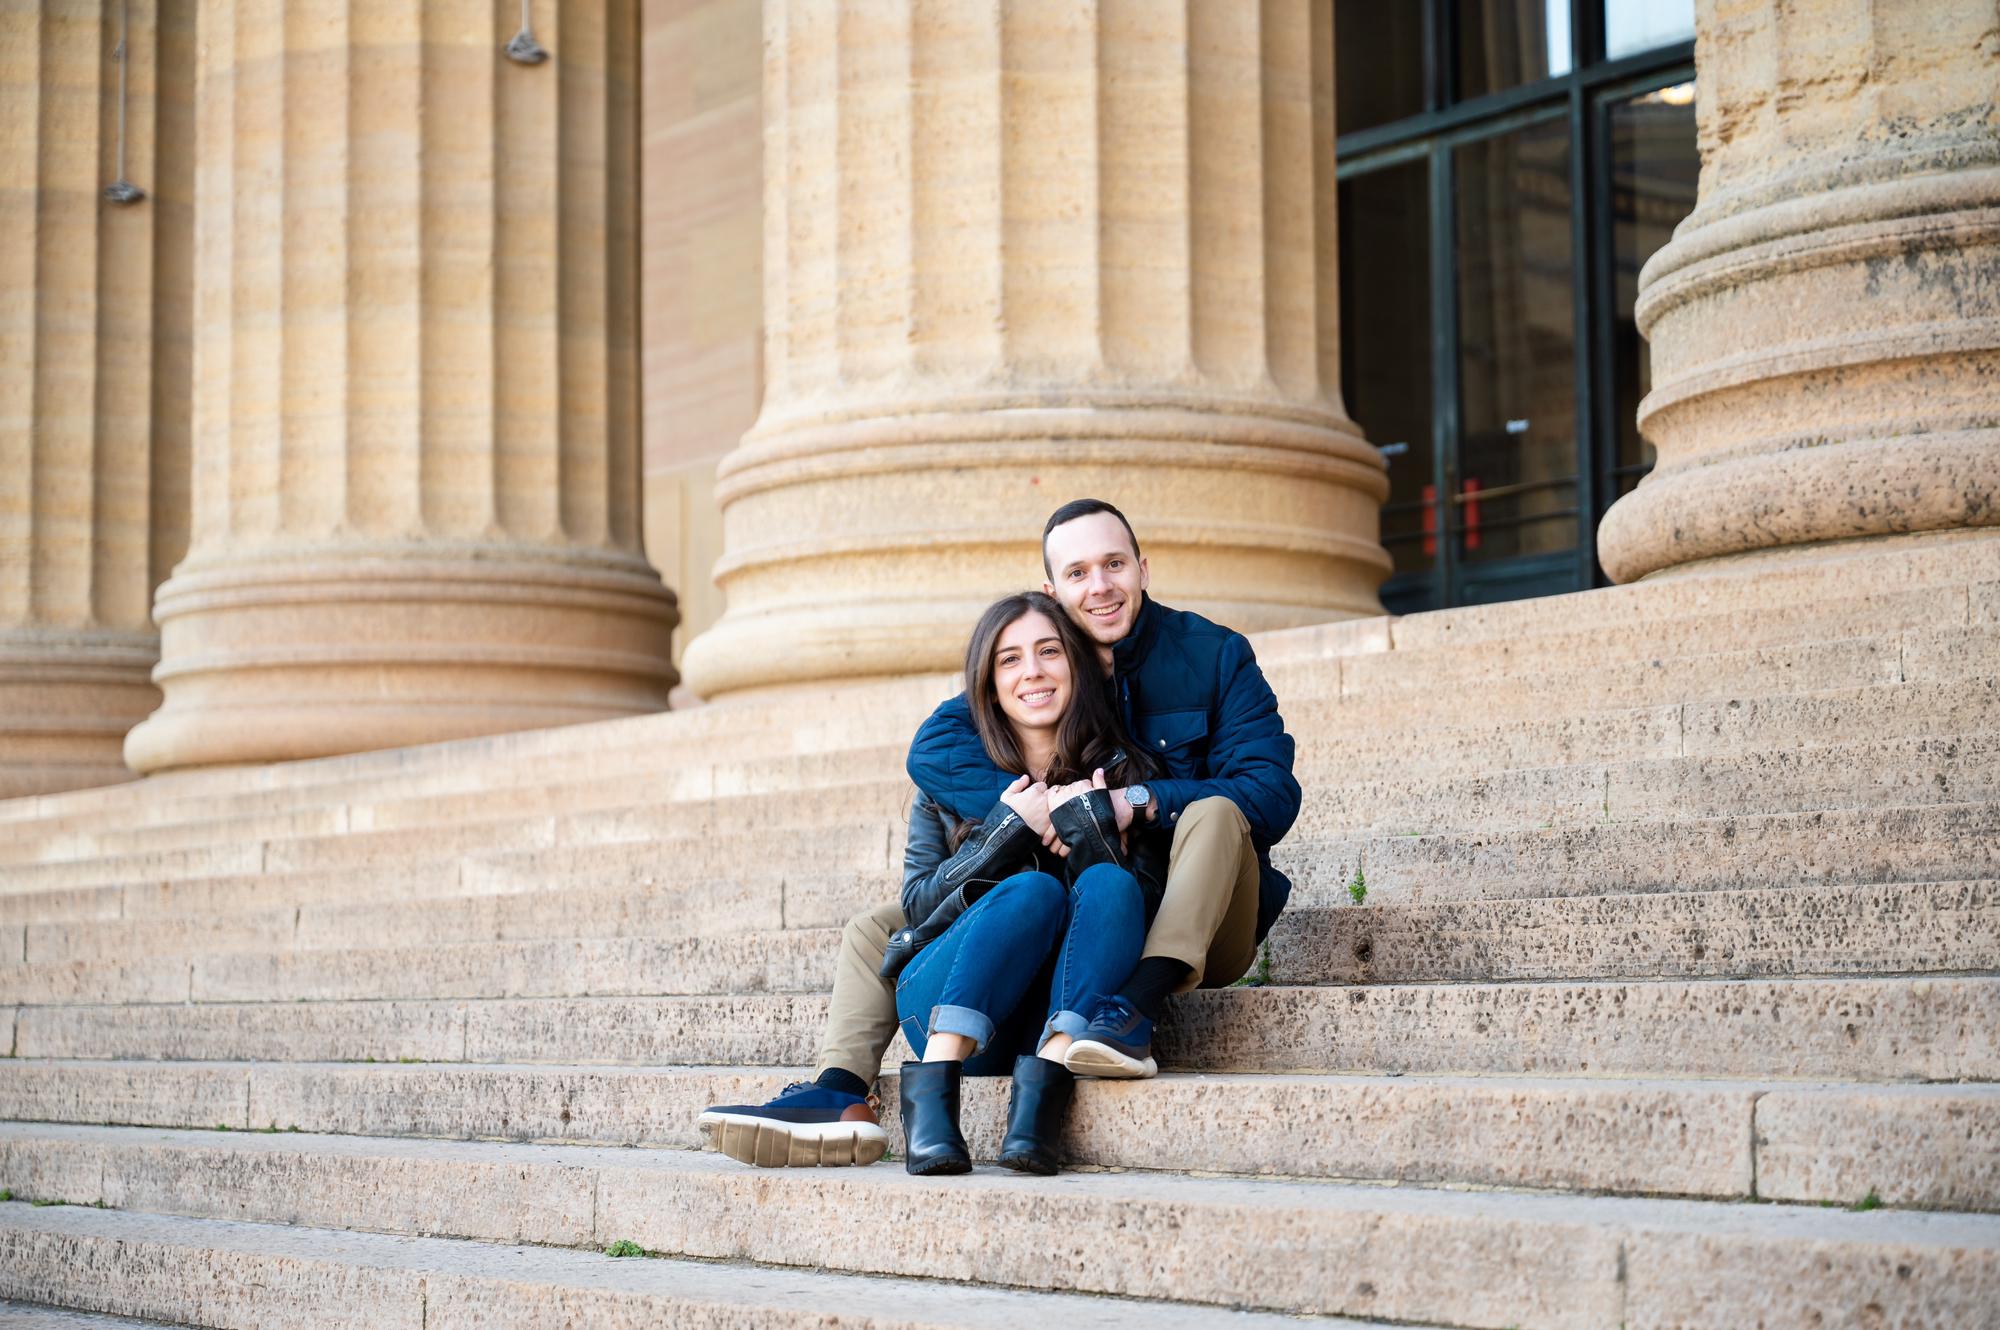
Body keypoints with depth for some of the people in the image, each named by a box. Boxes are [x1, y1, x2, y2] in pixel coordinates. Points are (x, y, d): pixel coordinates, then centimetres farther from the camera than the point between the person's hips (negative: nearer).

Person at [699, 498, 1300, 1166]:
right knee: (874, 930, -1)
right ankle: (840, 1095, -23)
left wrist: (1139, 801, -27)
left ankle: (1136, 1010, -49)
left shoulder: (1215, 656, -3)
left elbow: (1272, 794, -14)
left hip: (1197, 930, -4)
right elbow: (932, 747, -10)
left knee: (1214, 813, -35)